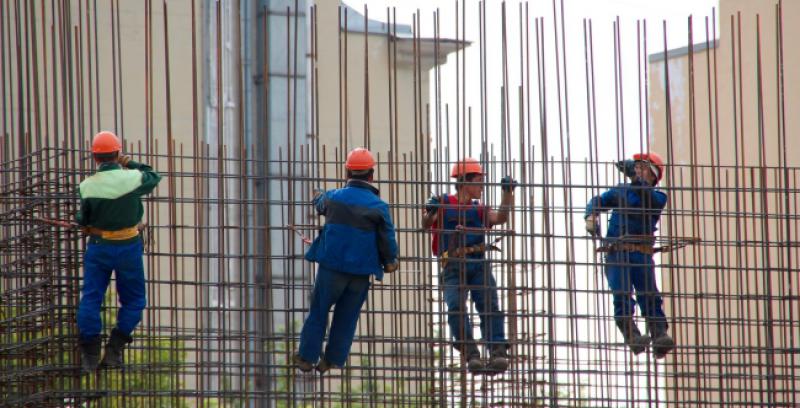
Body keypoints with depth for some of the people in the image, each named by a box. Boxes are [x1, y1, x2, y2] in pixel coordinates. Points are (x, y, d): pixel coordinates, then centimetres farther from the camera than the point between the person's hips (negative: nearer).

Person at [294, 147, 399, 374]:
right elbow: (388, 240, -5)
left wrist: (317, 197, 47)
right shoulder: (379, 206, -7)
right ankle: (334, 361, 13)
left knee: (318, 312, 11)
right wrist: (390, 261, 15)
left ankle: (307, 357, 13)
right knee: (346, 318, 11)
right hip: (361, 271, 0)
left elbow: (319, 206, 23)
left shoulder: (333, 197, -2)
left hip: (331, 266, 0)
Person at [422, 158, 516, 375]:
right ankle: (471, 354, -27)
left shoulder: (479, 210, 21)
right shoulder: (443, 204, 11)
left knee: (489, 305, -16)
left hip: (479, 264, 3)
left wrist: (507, 193, -8)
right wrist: (429, 212, -22)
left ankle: (498, 353, -25)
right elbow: (426, 225, -1)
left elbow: (500, 218, 4)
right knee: (456, 307, -23)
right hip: (453, 267, -3)